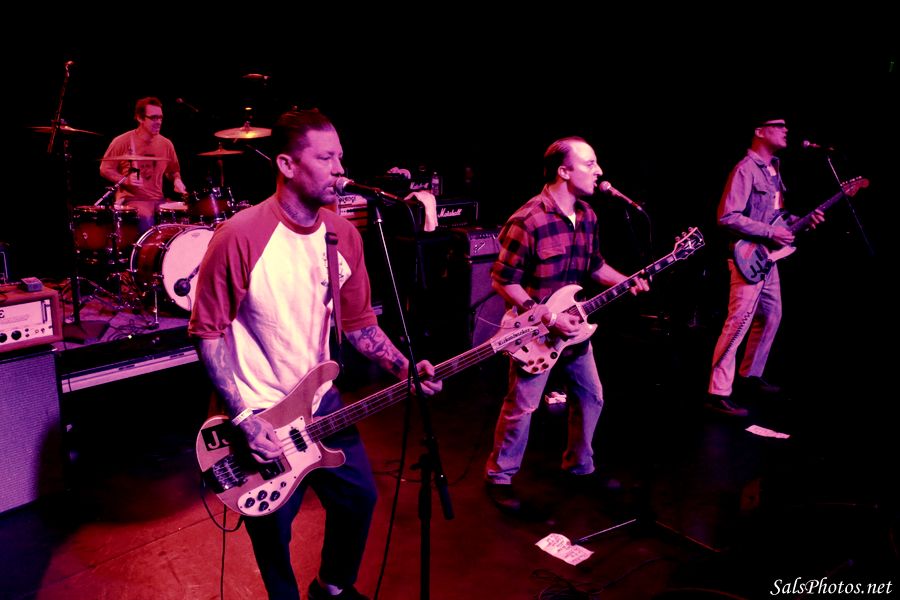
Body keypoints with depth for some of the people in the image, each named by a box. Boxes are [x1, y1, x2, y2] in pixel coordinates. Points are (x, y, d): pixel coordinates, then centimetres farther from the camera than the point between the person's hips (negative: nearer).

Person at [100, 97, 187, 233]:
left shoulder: (166, 144, 8)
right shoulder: (122, 142, -4)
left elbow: (173, 170, 21)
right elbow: (105, 169, 2)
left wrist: (177, 181, -1)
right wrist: (126, 180, -15)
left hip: (159, 200, 4)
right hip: (131, 199, -4)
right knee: (146, 219, -33)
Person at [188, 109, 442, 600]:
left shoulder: (344, 234, -4)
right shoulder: (239, 236, -21)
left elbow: (359, 323, 4)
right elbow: (208, 331, -15)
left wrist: (404, 367, -11)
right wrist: (244, 416, -18)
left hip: (322, 401, 6)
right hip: (259, 413, -5)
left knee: (358, 496, 18)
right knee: (273, 530, 12)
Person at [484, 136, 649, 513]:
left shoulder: (587, 216, 3)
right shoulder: (528, 221, -22)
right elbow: (503, 281, -19)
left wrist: (626, 282, -2)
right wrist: (546, 317, -22)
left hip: (572, 326, 8)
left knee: (591, 396, 17)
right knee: (522, 407, 1)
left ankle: (579, 466, 38)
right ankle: (499, 477, 21)